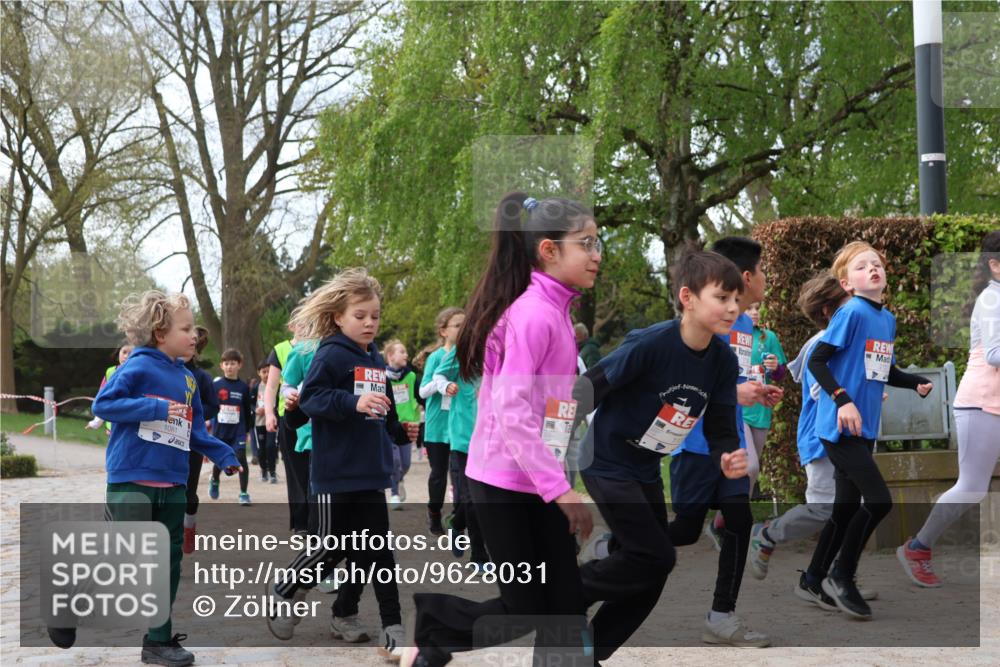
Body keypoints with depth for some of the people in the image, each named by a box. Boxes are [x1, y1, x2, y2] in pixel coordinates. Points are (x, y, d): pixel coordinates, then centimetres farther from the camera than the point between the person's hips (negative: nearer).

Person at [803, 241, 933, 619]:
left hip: (864, 428, 8)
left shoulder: (888, 319, 10)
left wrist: (918, 384, 6)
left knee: (847, 508, 14)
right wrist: (843, 400, -26)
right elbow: (816, 361, -17)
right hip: (840, 427, -8)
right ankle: (841, 577, 2)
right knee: (879, 500, -14)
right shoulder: (852, 312, -14)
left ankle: (814, 580, 27)